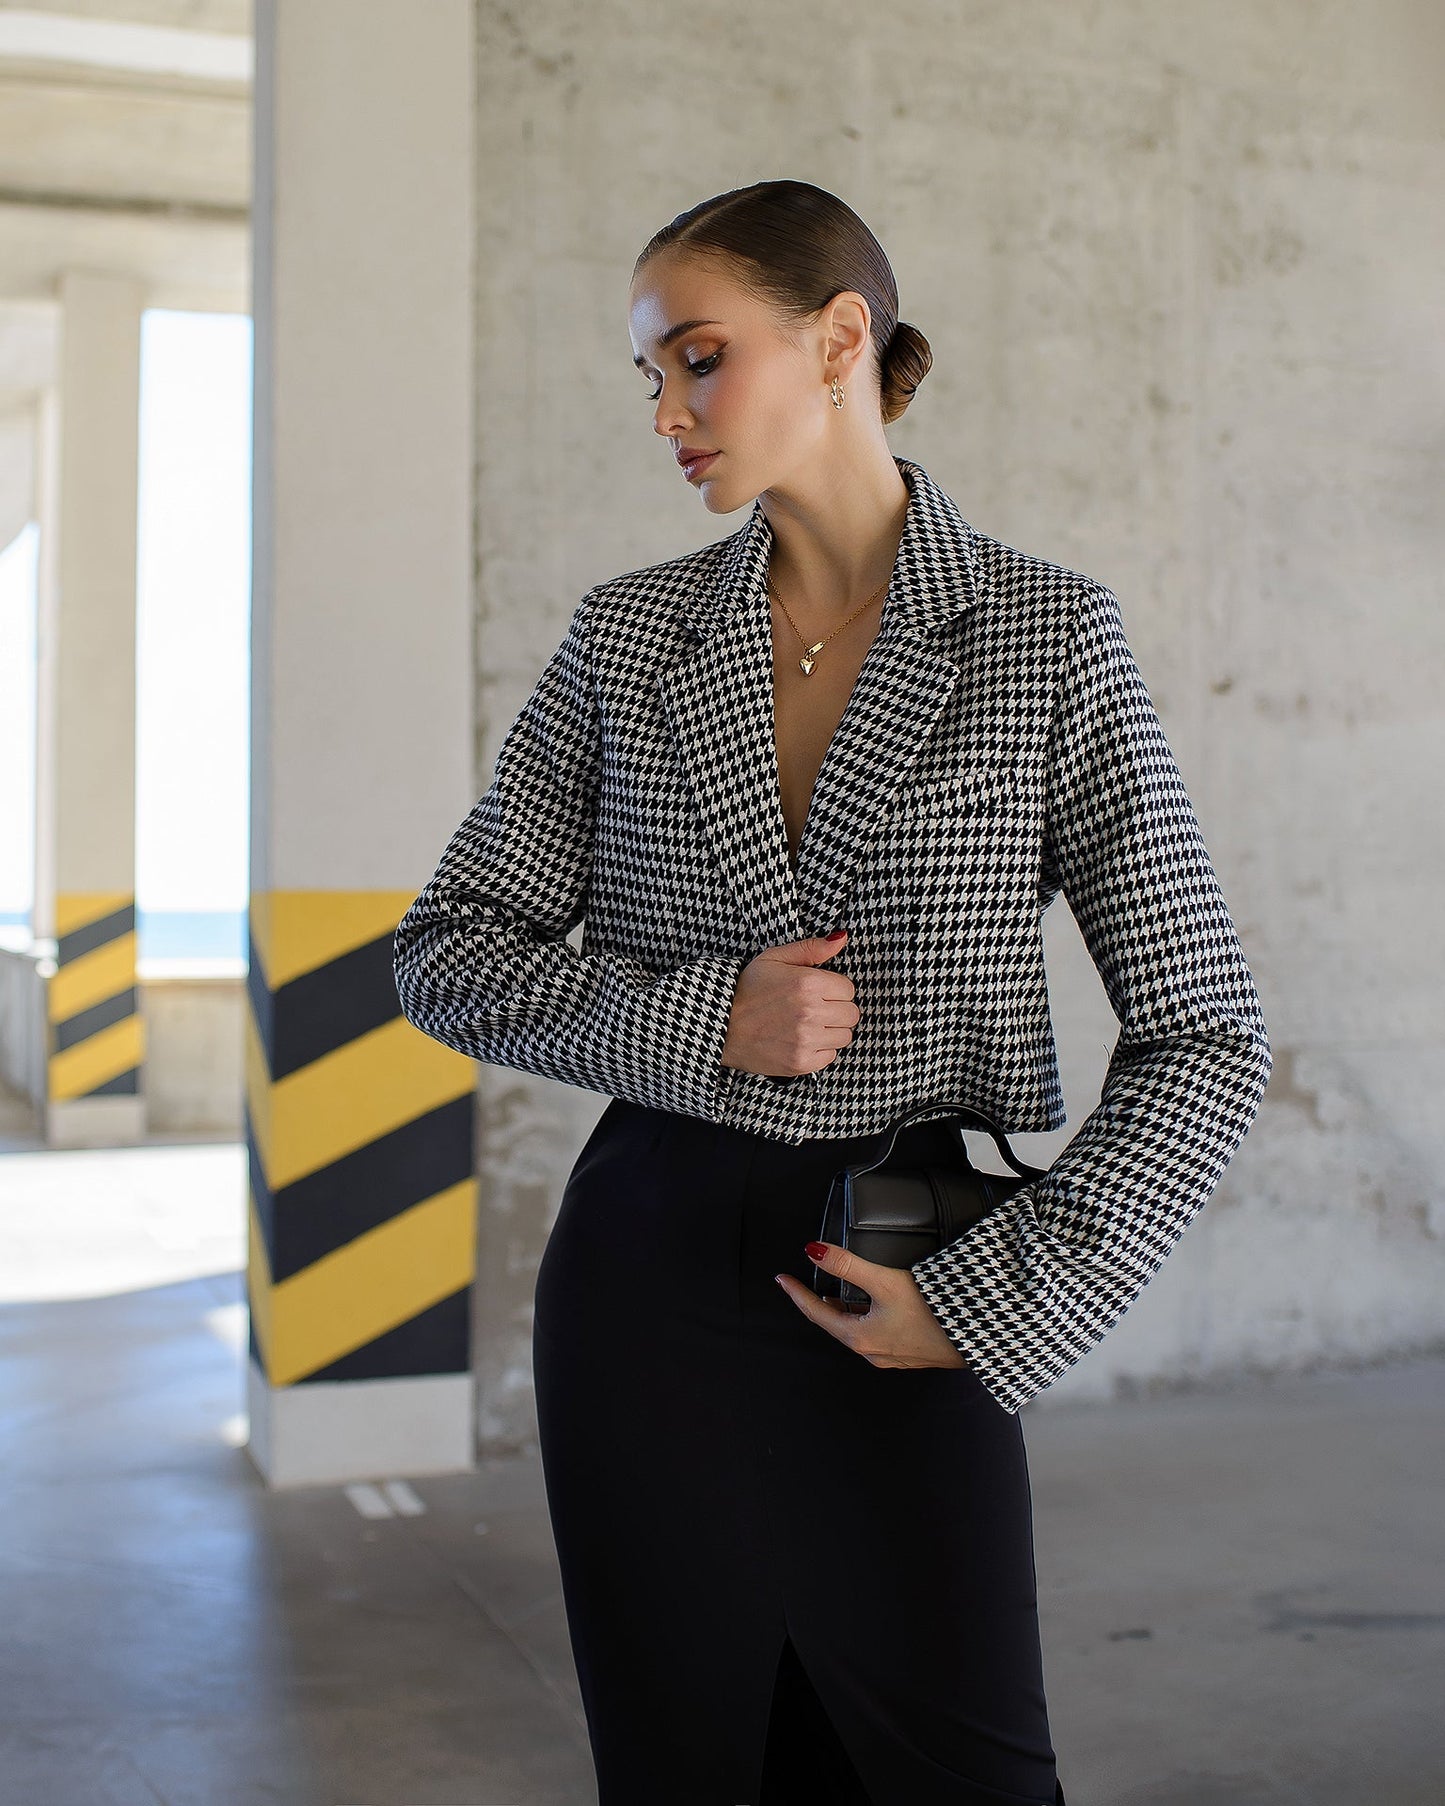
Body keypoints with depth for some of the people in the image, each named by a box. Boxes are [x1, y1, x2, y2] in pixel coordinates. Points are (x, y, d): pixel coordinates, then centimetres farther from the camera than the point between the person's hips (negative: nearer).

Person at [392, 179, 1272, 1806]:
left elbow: (1204, 1038, -4)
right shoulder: (628, 636, 3)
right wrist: (699, 1022, -11)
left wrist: (995, 1294, -11)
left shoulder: (1048, 636, -4)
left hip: (907, 1315, -2)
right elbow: (448, 953, 5)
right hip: (648, 1283, 2)